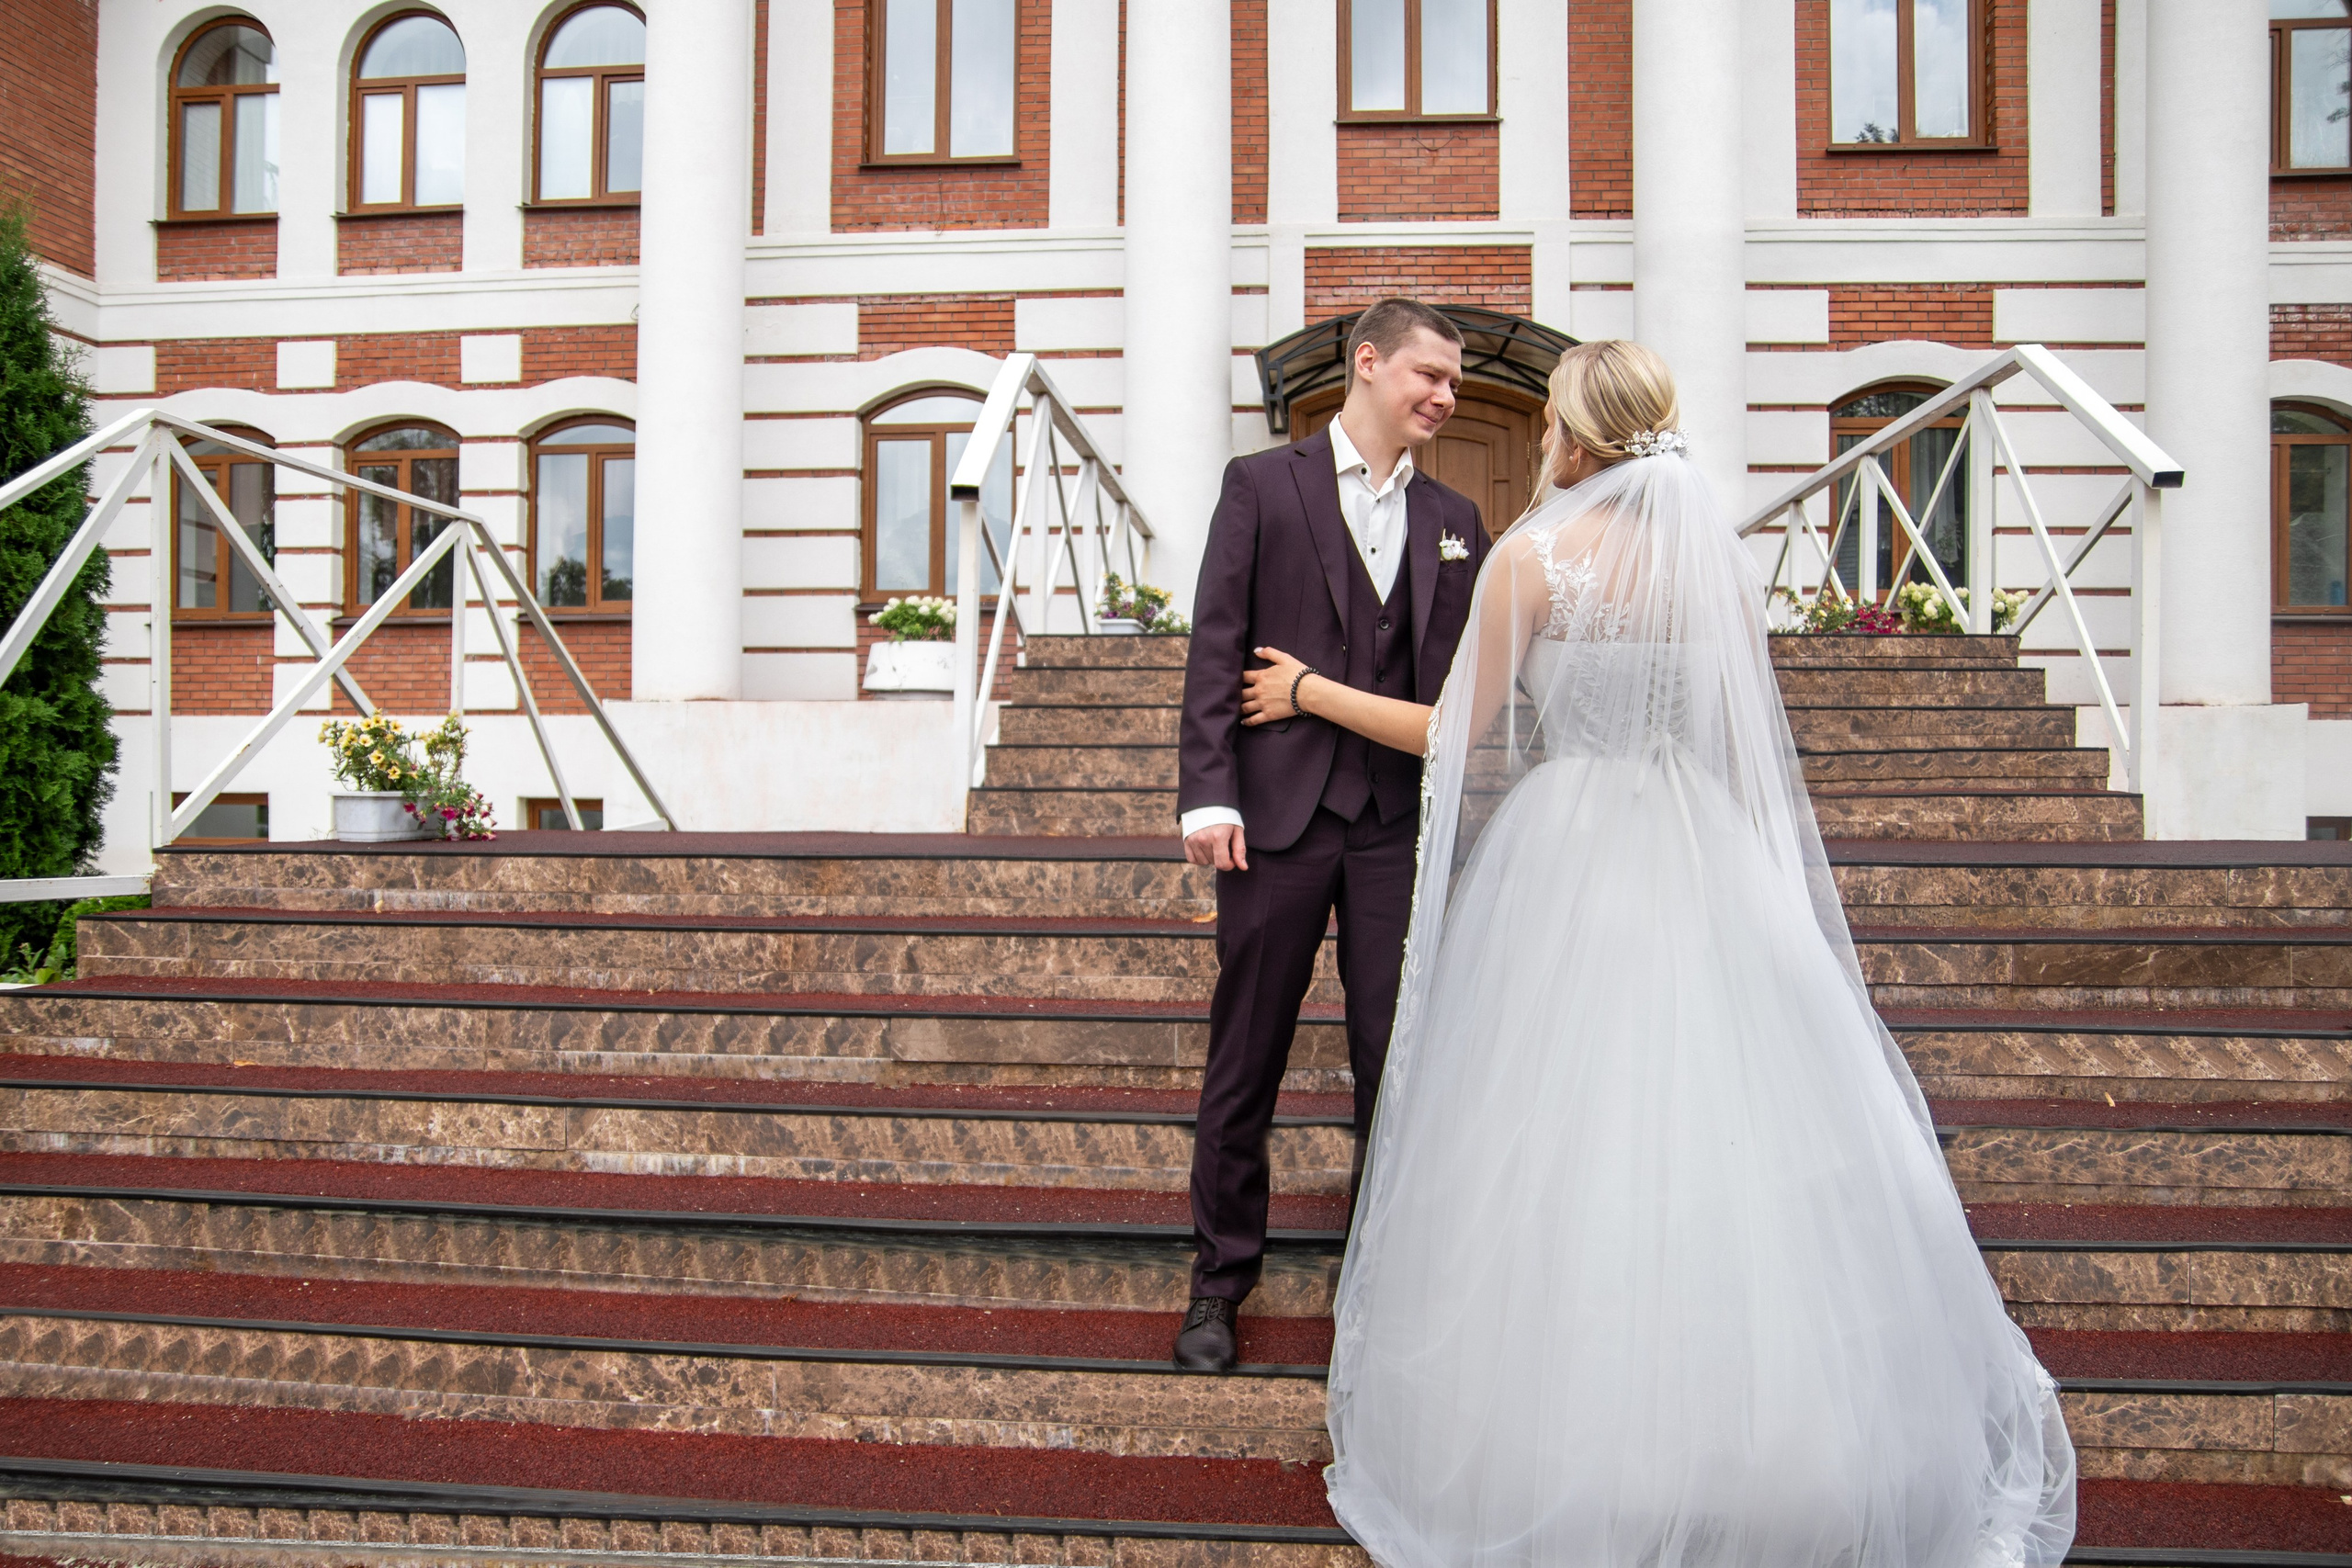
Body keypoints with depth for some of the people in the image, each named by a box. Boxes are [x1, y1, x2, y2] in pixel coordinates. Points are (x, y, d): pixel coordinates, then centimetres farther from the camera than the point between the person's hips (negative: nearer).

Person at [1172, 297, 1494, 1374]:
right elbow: (1215, 645, -4)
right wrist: (1208, 792, -13)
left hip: (1403, 822, 3)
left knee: (1397, 1060, 7)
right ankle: (1221, 1277, 23)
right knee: (1245, 1060, 7)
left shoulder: (1452, 520, 13)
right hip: (1277, 812, -2)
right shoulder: (1260, 484, 3)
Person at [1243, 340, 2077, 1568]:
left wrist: (1309, 694, 7)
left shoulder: (1530, 556, -8)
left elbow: (1464, 740, -5)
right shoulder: (1720, 560, 5)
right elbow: (1747, 751, 9)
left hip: (1561, 865, -4)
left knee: (1559, 1151, 6)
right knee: (1712, 1128, 12)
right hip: (1700, 869, 4)